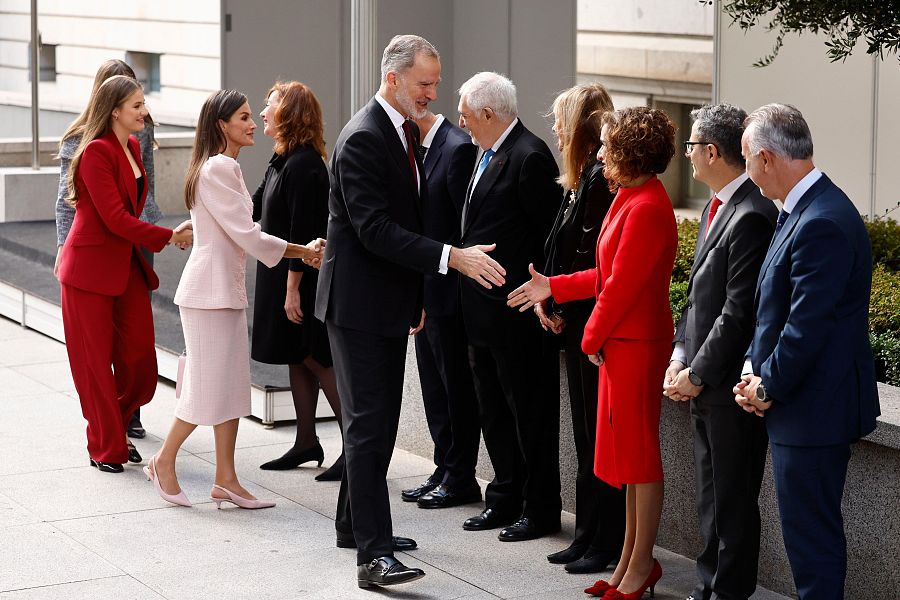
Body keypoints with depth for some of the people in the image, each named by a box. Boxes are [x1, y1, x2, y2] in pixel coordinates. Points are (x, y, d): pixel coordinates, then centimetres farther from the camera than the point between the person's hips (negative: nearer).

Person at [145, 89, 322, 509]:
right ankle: (164, 462, 13)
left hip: (227, 289, 10)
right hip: (210, 290, -10)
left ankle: (225, 480, 11)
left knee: (231, 384, 8)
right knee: (208, 386, -3)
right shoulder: (218, 168, -16)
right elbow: (247, 234, -19)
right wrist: (304, 251, -10)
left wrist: (300, 251, 10)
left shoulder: (225, 167, 15)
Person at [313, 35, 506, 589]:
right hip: (360, 303, -9)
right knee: (369, 426, -10)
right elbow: (375, 230, -27)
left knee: (379, 422, 17)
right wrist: (451, 257, -31)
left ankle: (356, 524, 29)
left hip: (391, 303, 9)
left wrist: (417, 296, 22)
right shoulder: (363, 139, -20)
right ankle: (373, 555, -11)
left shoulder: (407, 130, 11)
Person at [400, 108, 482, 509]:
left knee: (456, 385, 0)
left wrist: (451, 266, -17)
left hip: (447, 291, -9)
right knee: (434, 386, 14)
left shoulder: (457, 148, -16)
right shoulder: (421, 149, 12)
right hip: (425, 291, 9)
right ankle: (445, 470, 23)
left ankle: (461, 479, 8)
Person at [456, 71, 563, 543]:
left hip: (515, 310, -10)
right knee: (494, 412, 16)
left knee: (529, 412, 1)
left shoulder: (529, 157, -17)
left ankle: (541, 509, 10)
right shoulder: (489, 153, 12)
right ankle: (505, 499, 26)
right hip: (482, 310, 10)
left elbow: (548, 235, -17)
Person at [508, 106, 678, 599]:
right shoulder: (633, 199, 11)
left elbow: (622, 285, -19)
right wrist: (553, 288, 16)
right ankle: (631, 557, 22)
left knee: (638, 450, 0)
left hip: (636, 344, -10)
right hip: (620, 342, 10)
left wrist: (592, 337, -8)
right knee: (630, 449, 14)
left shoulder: (646, 208, -20)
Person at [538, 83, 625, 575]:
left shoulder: (602, 178, -17)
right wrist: (548, 297, 2)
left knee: (597, 436, -2)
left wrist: (557, 302, -11)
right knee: (587, 435, 14)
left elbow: (594, 263, -19)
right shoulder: (585, 176, 13)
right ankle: (589, 537, 22)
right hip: (576, 323, 10)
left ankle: (607, 544, 6)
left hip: (594, 326, -10)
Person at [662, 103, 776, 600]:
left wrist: (698, 374, -15)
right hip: (703, 385, 10)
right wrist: (680, 356, 5)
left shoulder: (752, 216, -19)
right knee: (710, 498, 18)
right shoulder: (716, 206, 12)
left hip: (731, 389, -10)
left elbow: (739, 312, -21)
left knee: (733, 501, 2)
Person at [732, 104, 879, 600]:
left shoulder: (823, 224, -22)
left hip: (814, 410, -10)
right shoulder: (801, 210, 11)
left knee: (812, 535, -2)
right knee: (807, 529, 17)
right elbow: (774, 307, 17)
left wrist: (768, 386, -10)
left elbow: (807, 326, -23)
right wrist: (755, 369, 6)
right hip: (801, 403, 10)